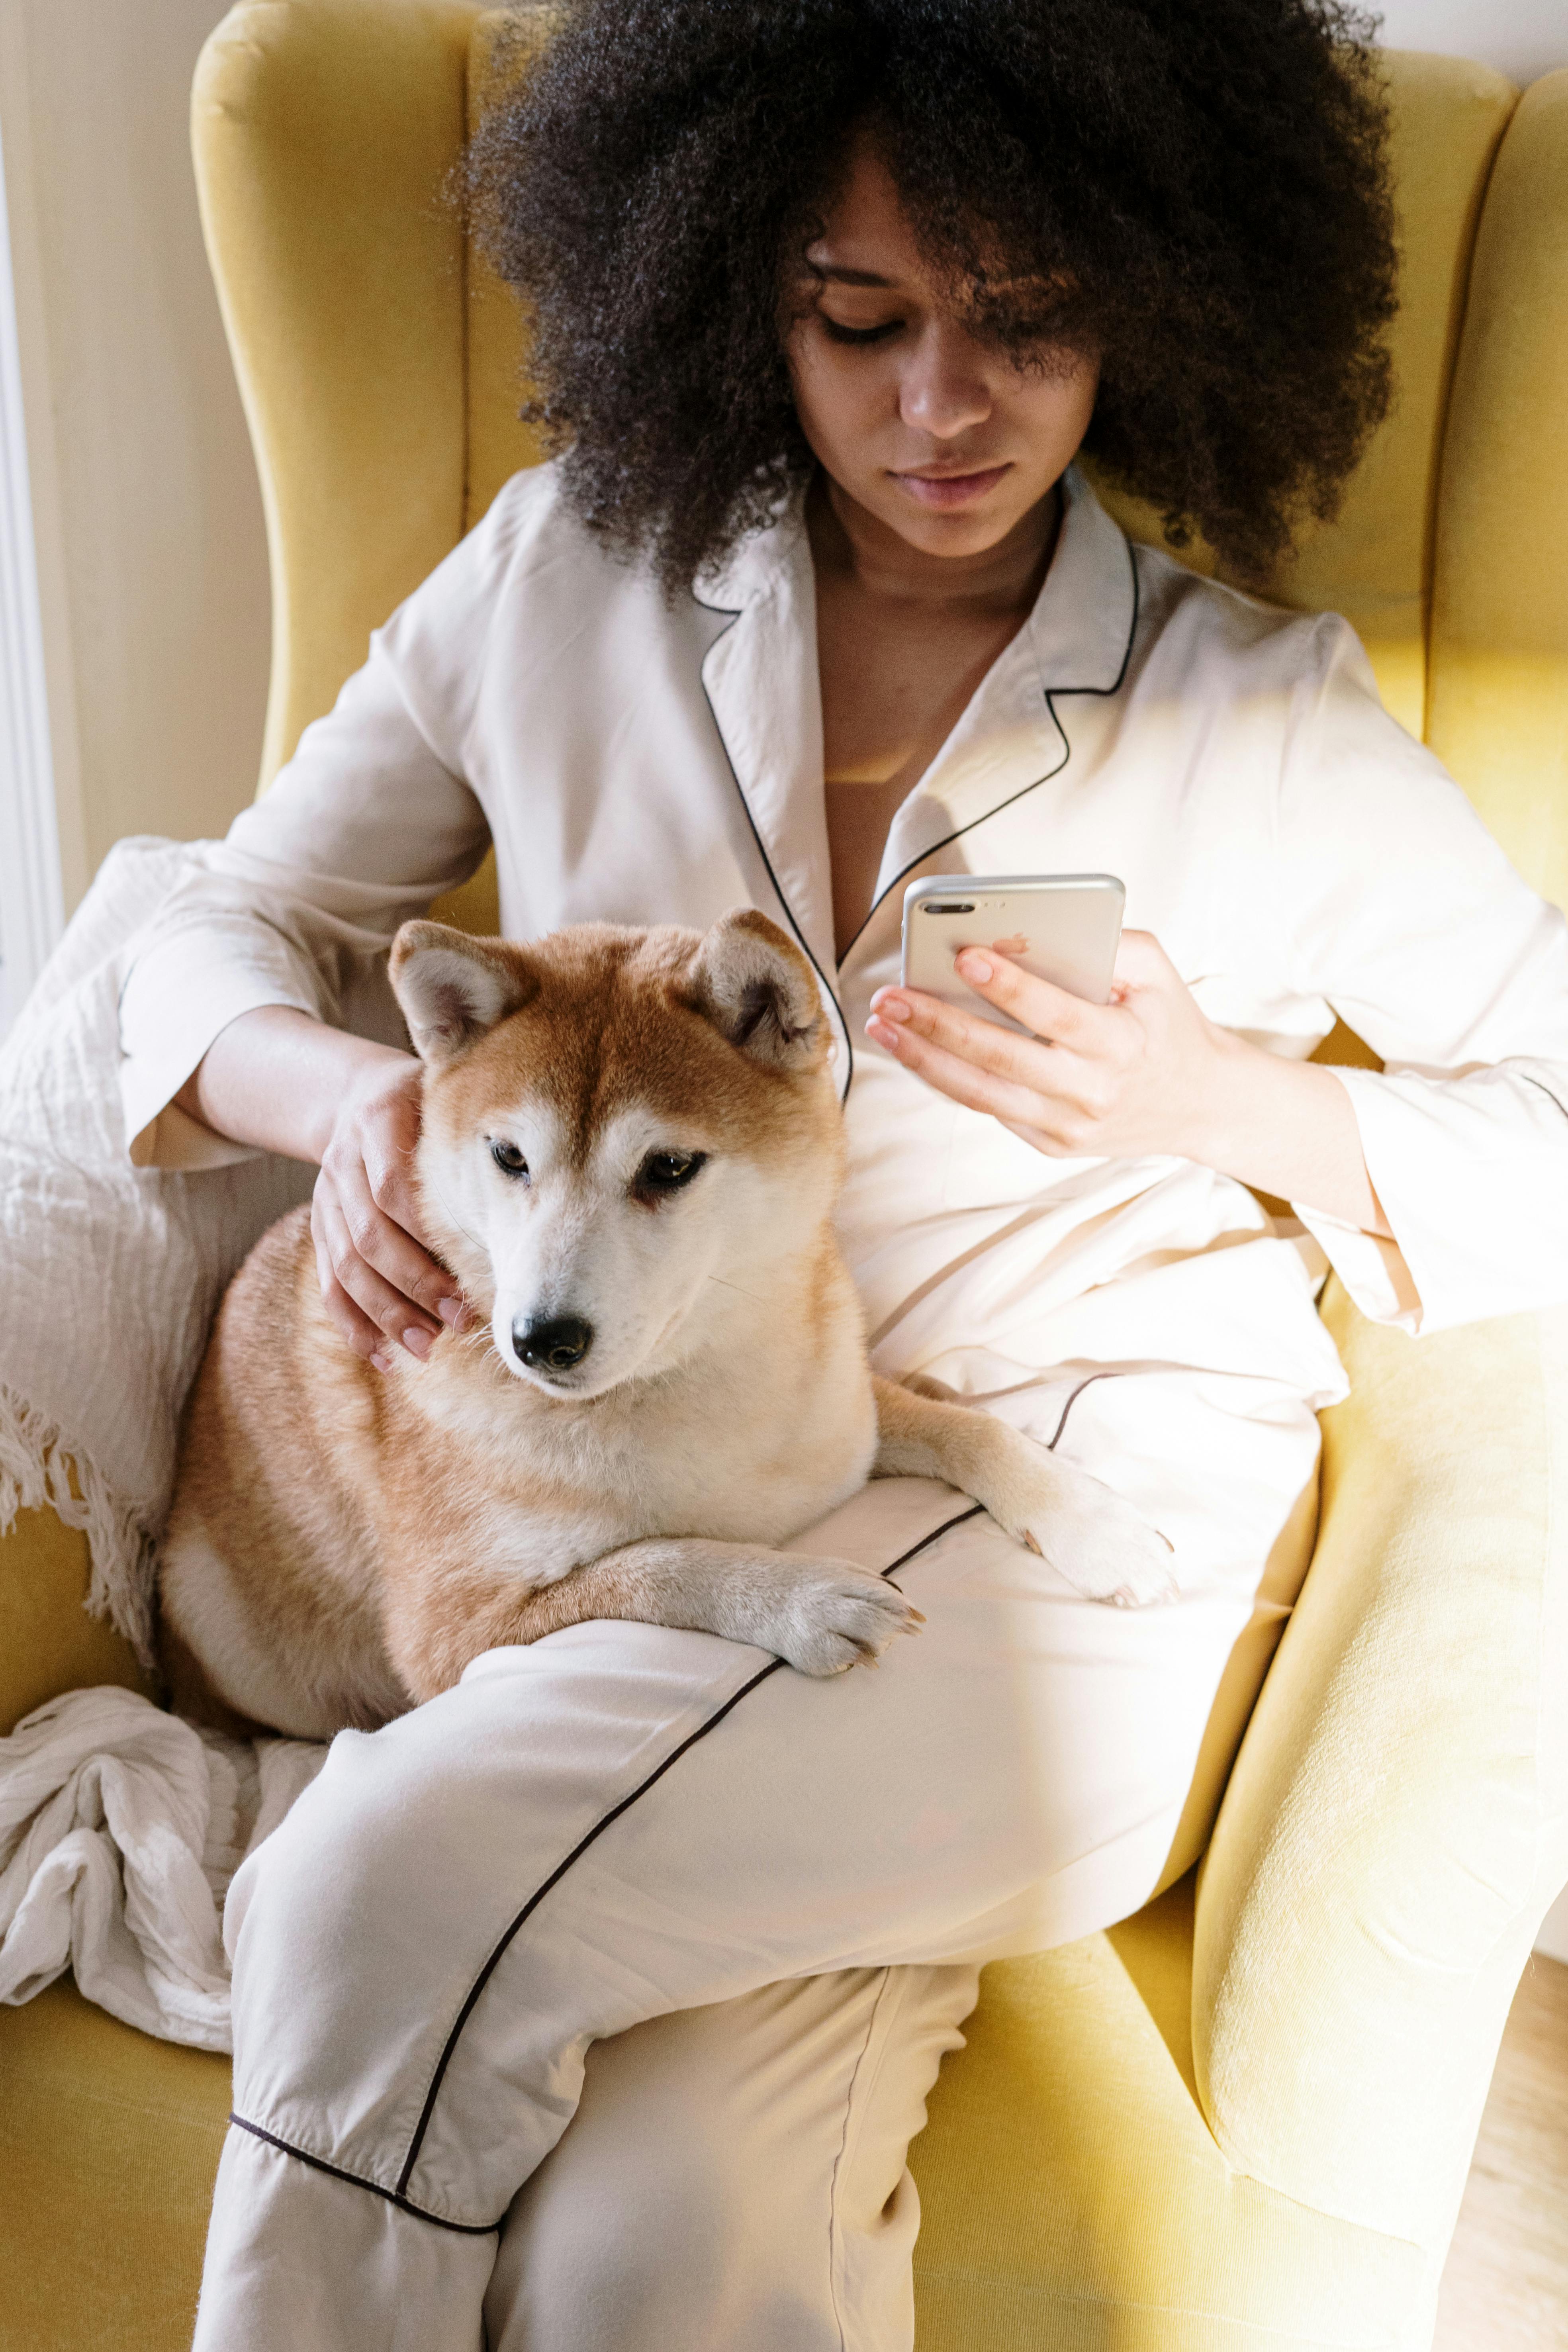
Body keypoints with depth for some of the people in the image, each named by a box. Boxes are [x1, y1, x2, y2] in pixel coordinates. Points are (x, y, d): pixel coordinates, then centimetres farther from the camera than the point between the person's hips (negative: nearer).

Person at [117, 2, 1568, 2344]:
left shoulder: (1267, 719, 4)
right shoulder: (569, 573, 9)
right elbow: (222, 936, 14)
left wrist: (1230, 1099, -10)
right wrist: (353, 1095, -9)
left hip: (1081, 1542, -1)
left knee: (384, 1888, -24)